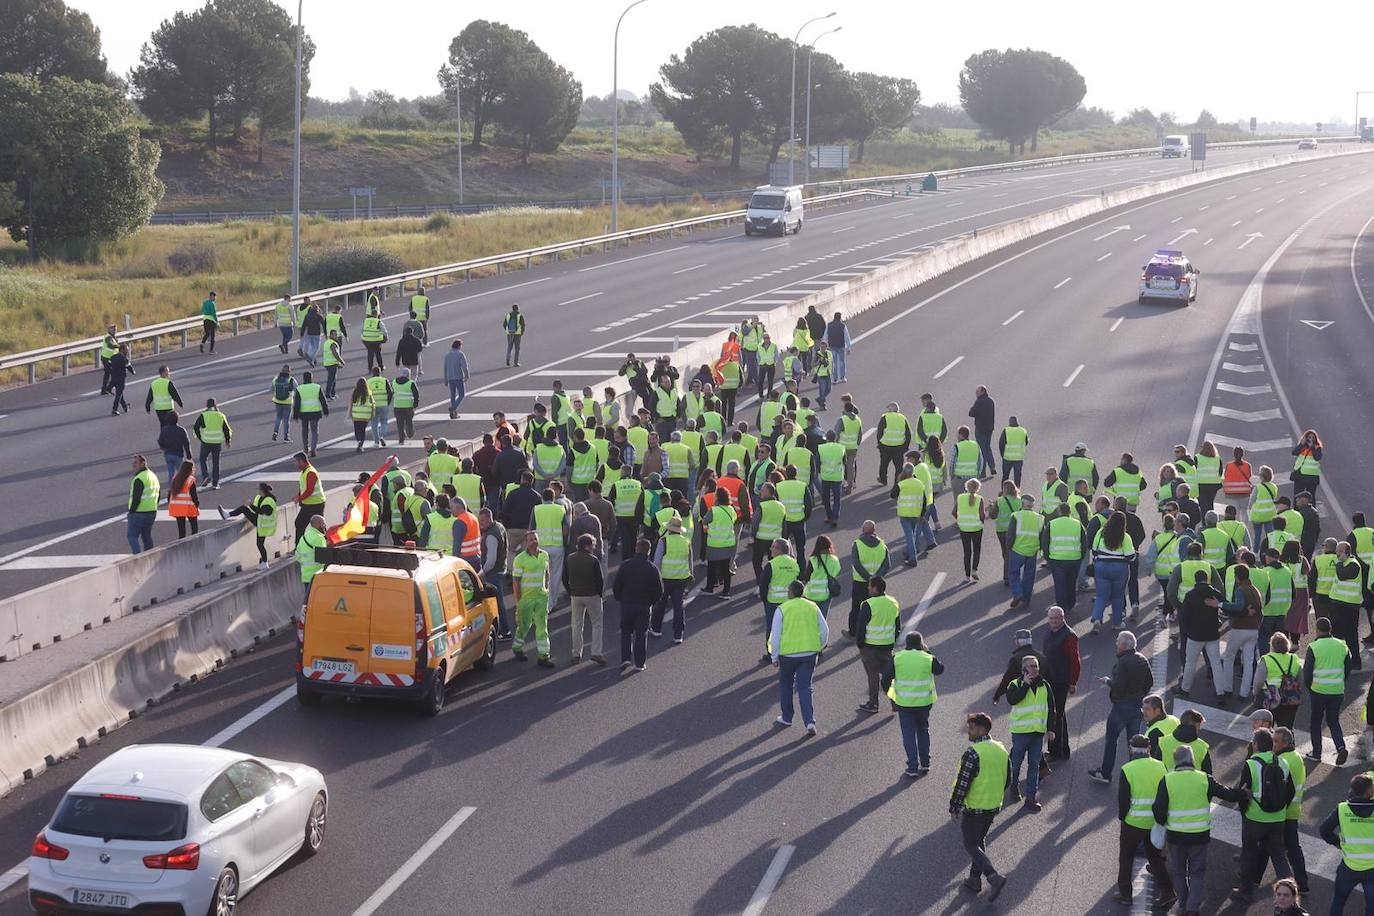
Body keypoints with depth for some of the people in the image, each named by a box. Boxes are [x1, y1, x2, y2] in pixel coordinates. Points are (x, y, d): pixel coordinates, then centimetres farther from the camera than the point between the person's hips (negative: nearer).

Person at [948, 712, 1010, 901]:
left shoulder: (973, 753, -22)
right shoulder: (1001, 750, 3)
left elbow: (962, 783, -21)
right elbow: (1007, 780, 12)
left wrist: (954, 808, -11)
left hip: (973, 808, -7)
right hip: (993, 807, 7)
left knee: (971, 845, 4)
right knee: (980, 841, 22)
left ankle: (994, 877, -12)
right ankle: (975, 879, 27)